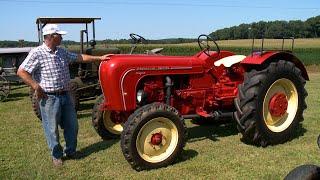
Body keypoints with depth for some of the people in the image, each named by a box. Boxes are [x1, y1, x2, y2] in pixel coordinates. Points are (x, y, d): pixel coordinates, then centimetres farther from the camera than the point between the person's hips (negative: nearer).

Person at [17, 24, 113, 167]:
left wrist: (99, 58, 9)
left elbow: (80, 57, 13)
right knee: (52, 128, 7)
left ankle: (71, 151, 32)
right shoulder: (37, 53, -11)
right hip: (49, 98, -6)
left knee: (72, 125, 13)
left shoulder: (62, 52, 10)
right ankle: (56, 156, 26)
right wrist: (36, 87, -16)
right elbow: (21, 72, -13)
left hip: (65, 95, 7)